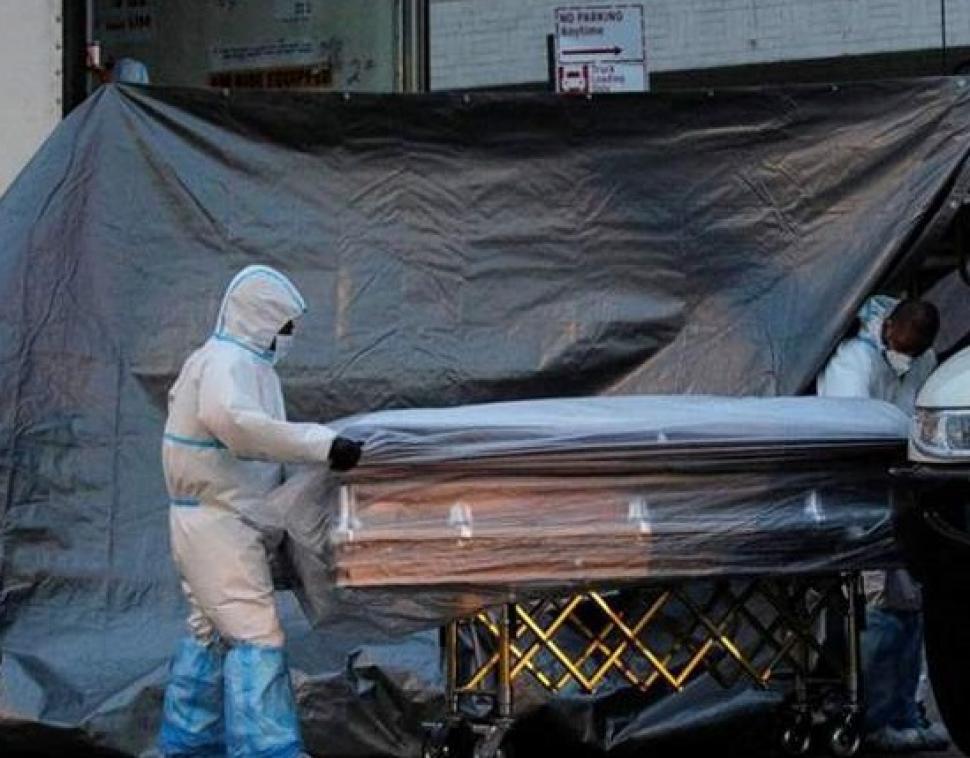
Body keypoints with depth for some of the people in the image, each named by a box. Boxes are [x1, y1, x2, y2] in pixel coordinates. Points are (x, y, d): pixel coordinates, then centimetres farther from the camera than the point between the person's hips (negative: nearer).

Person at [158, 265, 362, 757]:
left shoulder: (234, 359, 15)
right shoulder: (230, 361, -17)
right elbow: (234, 421, -36)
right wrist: (323, 445, -39)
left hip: (212, 518, 11)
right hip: (220, 520, -11)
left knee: (211, 630, 17)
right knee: (255, 635, -15)